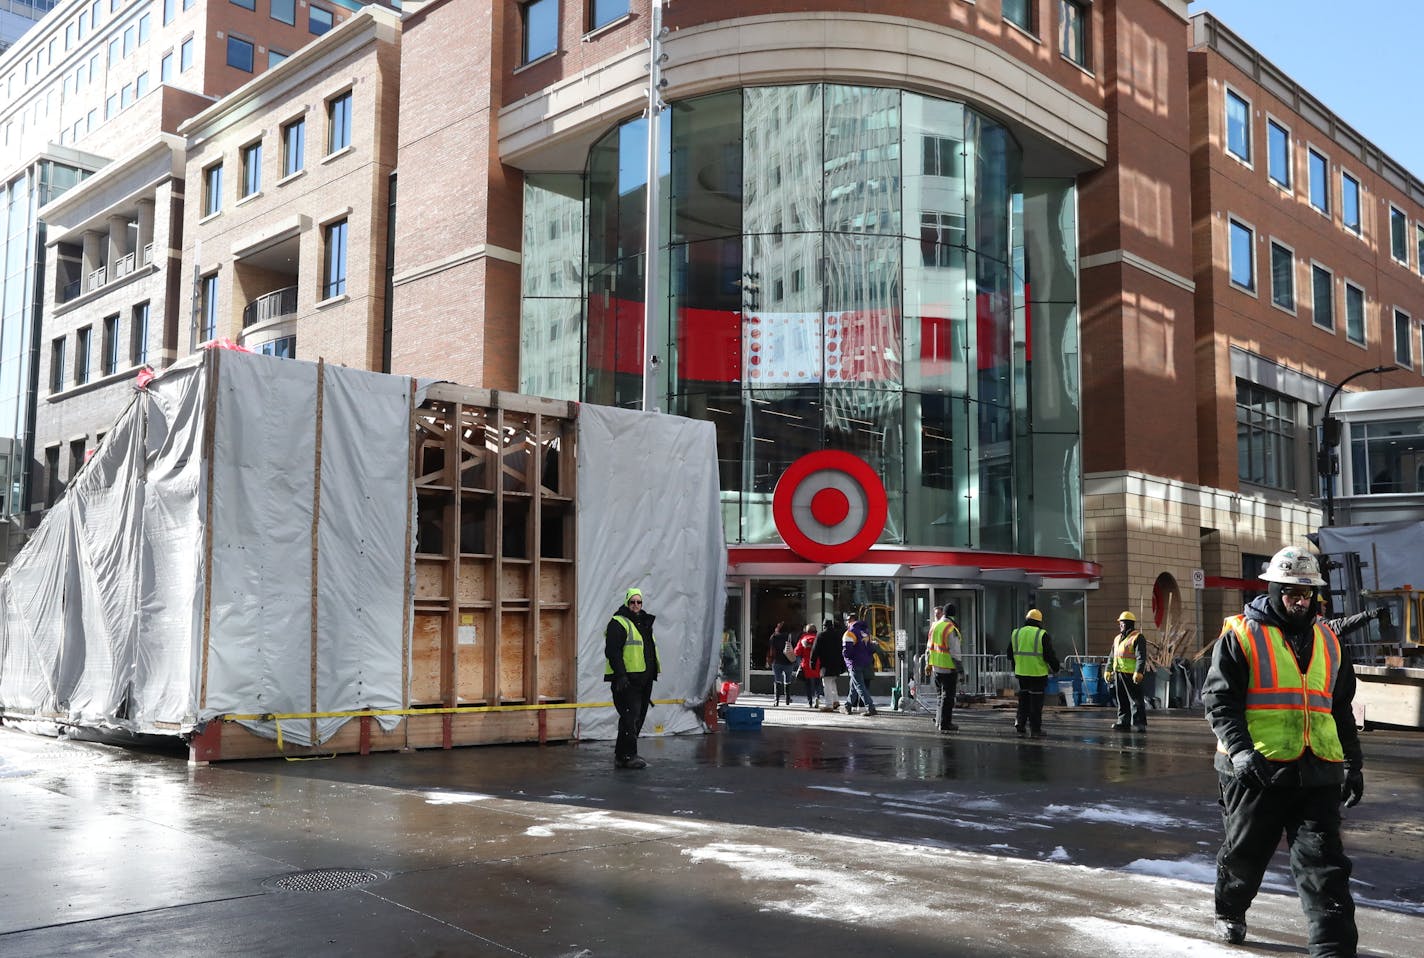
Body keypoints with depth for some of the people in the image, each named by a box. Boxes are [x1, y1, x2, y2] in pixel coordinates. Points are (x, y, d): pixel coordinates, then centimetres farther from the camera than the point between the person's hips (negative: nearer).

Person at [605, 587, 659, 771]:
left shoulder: (645, 624, 21)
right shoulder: (618, 623, -7)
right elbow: (612, 651, -16)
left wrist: (650, 680, 26)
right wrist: (620, 675, -25)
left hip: (643, 680, 9)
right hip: (626, 680, -9)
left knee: (638, 718, 10)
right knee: (630, 717, -12)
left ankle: (620, 756, 17)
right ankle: (628, 756, -7)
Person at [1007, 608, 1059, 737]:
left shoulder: (1015, 633, 6)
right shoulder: (1042, 635, -10)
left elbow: (1010, 654, 13)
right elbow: (1049, 655, -11)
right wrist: (1055, 667, 6)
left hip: (1021, 673, 4)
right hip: (1038, 673, -4)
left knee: (1023, 699, 17)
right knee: (1036, 701, 2)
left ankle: (1020, 724, 11)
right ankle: (1035, 729, 5)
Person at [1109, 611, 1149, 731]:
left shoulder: (1138, 637, -7)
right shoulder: (1117, 638, 19)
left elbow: (1141, 657, -16)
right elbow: (1112, 656, 25)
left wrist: (1139, 672, -25)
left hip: (1131, 674, -8)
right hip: (1118, 673, 8)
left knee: (1136, 699, -7)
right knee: (1122, 700, 10)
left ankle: (1140, 723, -4)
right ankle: (1123, 722, 15)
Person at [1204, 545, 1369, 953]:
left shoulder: (1328, 641, 13)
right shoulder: (1241, 635, -4)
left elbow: (1341, 708, 21)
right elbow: (1219, 699, -9)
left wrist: (1353, 763, 18)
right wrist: (1240, 749, -21)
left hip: (1316, 772, 3)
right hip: (1257, 770, -3)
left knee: (1324, 864, -3)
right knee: (1244, 851, 13)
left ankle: (1335, 946, -1)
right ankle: (1229, 913, 37)